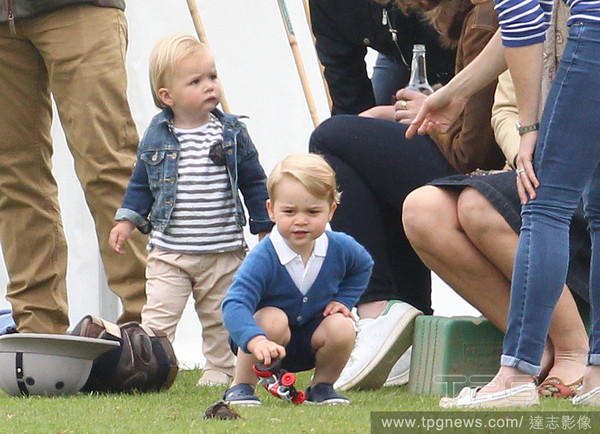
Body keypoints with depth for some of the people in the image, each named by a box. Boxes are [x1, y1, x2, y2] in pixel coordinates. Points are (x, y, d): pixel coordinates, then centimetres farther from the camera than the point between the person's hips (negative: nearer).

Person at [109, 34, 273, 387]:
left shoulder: (232, 133, -2)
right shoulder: (157, 136, -2)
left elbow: (254, 182, 7)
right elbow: (141, 183, 12)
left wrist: (265, 227, 6)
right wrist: (127, 221, 5)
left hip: (223, 251, 0)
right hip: (169, 251, 0)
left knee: (219, 317, 10)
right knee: (159, 313, -8)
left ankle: (220, 368, 22)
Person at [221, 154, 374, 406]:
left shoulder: (340, 248, -12)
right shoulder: (263, 258, -28)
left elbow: (363, 267, 14)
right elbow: (234, 304, -40)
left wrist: (343, 300, -1)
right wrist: (256, 341, -58)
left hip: (312, 341, 4)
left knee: (342, 328, -25)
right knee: (273, 319, -35)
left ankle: (322, 386, 3)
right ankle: (241, 387, -16)